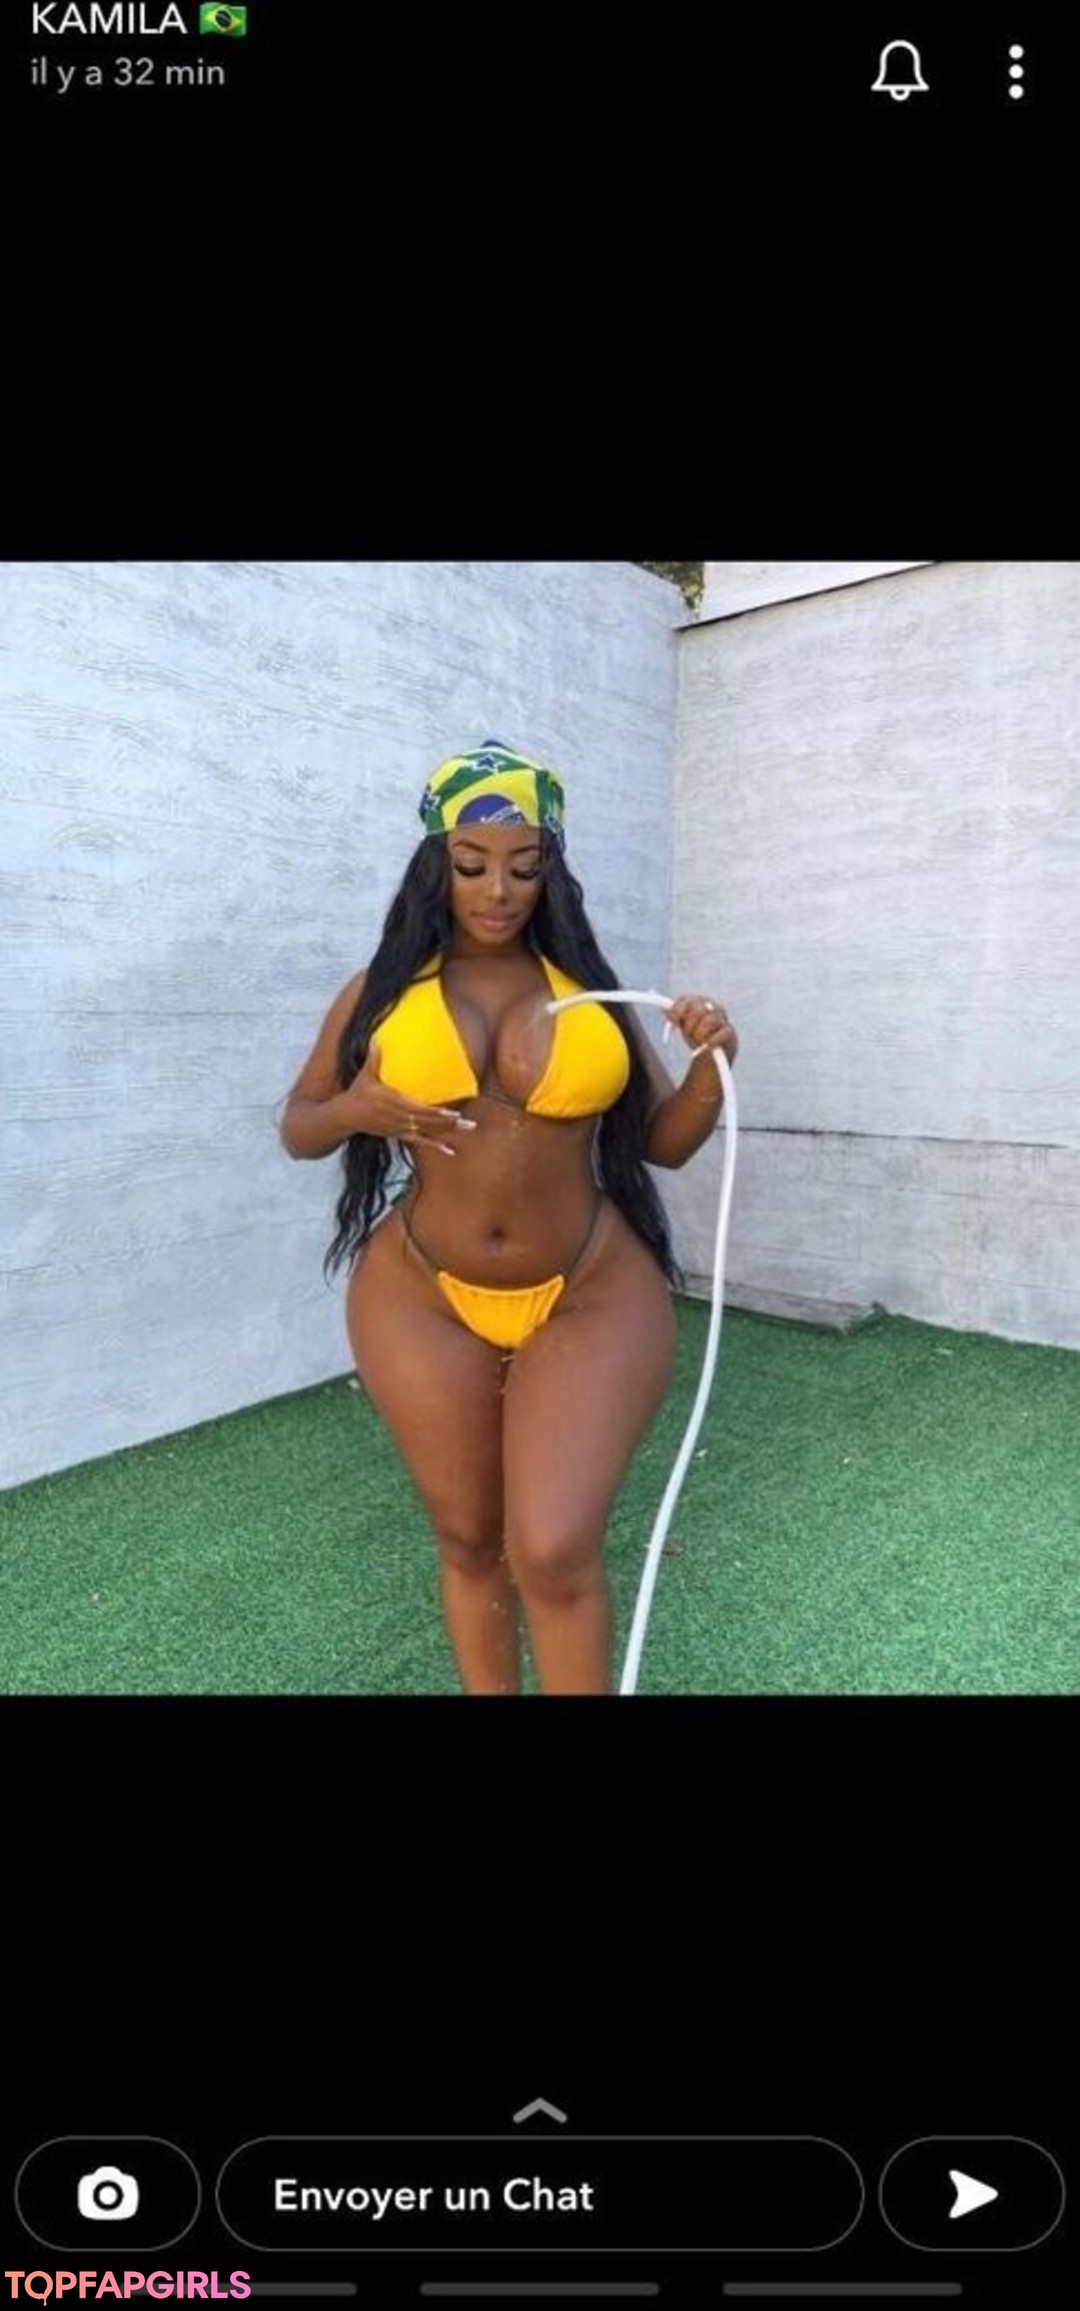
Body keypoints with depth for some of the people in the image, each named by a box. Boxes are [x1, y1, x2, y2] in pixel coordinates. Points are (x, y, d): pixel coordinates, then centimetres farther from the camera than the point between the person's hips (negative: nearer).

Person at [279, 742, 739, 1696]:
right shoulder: (383, 992, 1)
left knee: (555, 1552, -11)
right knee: (469, 1542, 15)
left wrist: (711, 1068, -12)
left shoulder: (589, 990, 2)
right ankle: (489, 1687, 40)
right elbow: (298, 1126, 9)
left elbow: (664, 1142, 7)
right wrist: (355, 1111, -13)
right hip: (425, 1301, 1)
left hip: (592, 1298, -1)